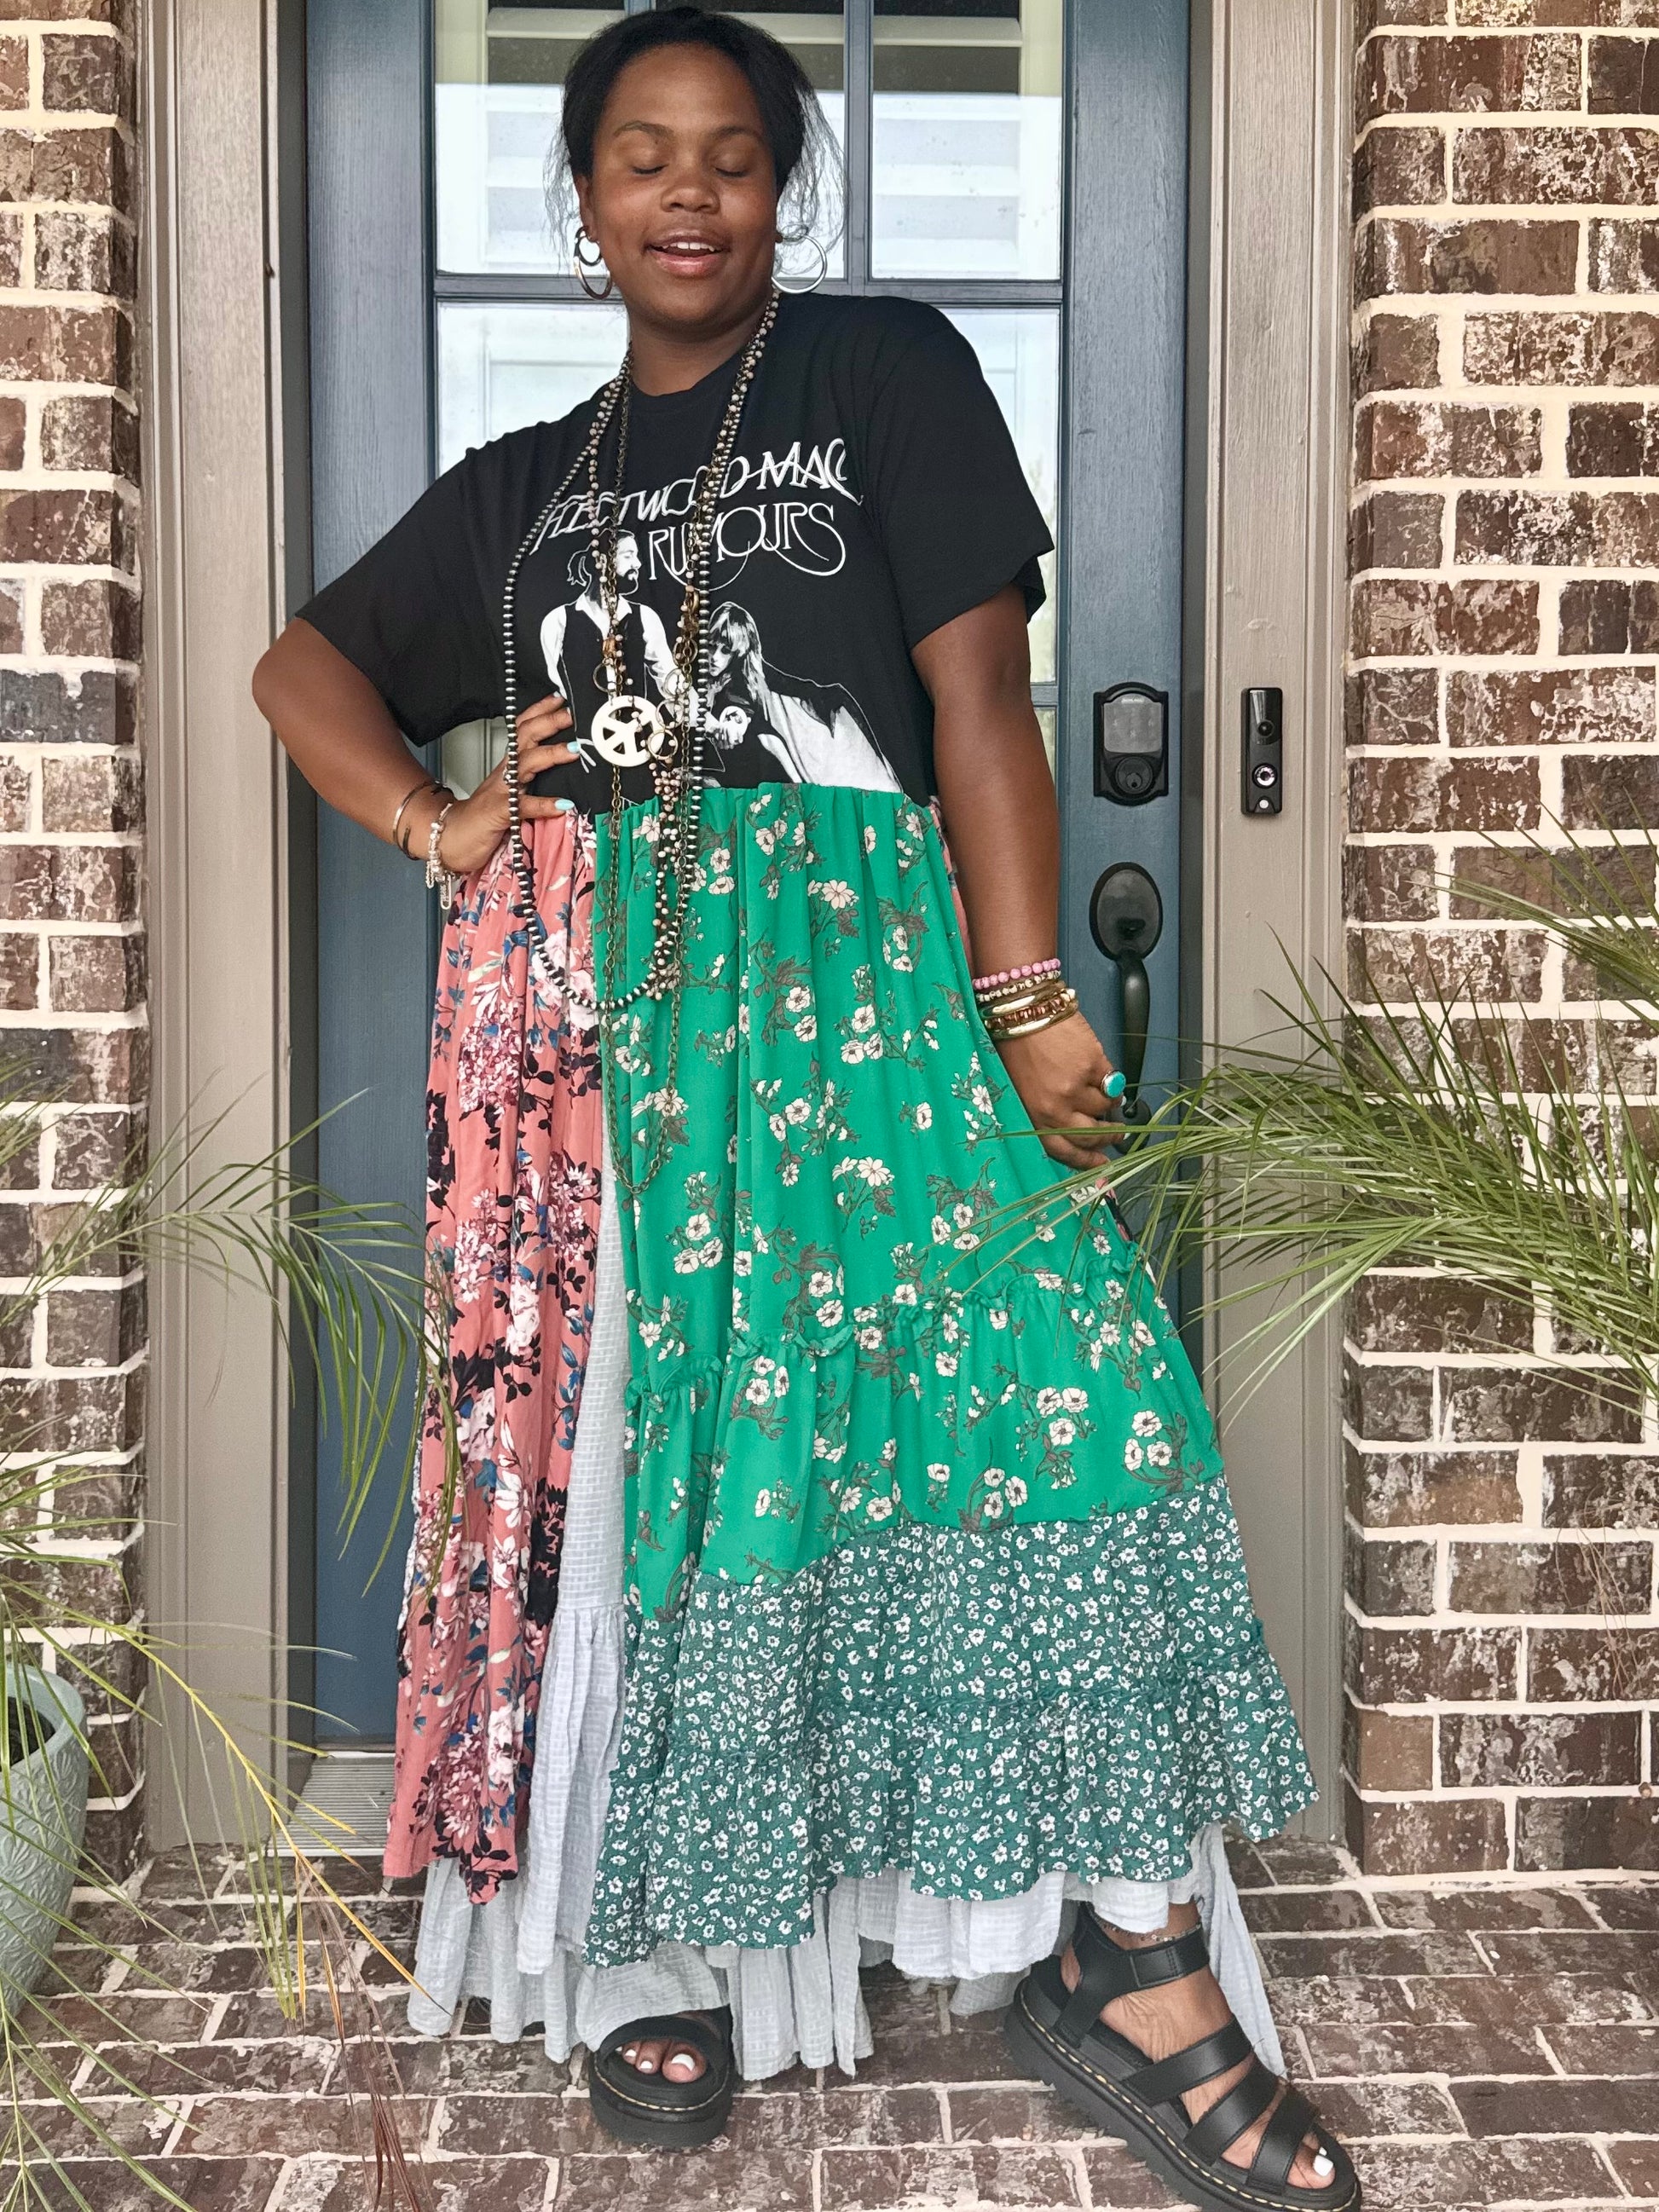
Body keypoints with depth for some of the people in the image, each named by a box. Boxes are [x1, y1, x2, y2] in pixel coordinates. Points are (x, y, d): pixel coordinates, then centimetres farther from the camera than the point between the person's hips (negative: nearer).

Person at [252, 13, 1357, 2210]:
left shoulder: (890, 371, 10)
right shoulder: (524, 485, 20)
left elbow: (979, 693, 0)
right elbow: (305, 664, 27)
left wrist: (1026, 997, -9)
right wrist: (439, 821, 7)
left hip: (854, 959, -2)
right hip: (600, 997, 3)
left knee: (1038, 1362, -17)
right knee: (637, 1441, 1)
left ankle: (1129, 1952, -9)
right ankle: (662, 1932, 16)